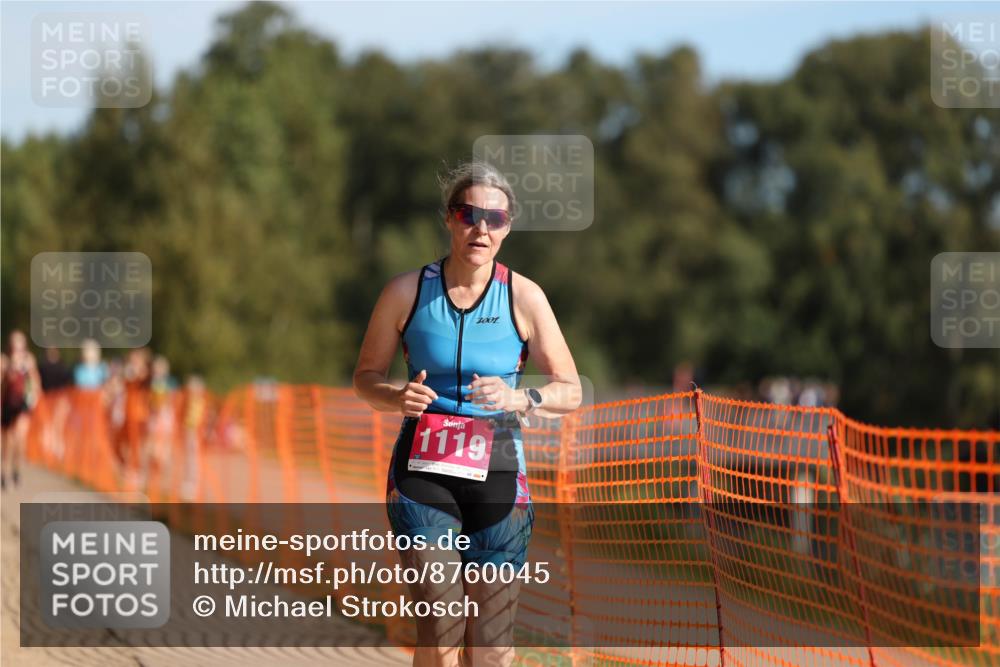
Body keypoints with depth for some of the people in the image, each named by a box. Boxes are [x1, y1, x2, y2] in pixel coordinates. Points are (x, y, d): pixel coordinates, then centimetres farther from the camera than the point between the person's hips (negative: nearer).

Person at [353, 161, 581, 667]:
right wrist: (398, 397, -13)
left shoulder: (524, 297, 0)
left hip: (497, 474, 1)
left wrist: (520, 399, -19)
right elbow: (365, 377, 10)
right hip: (422, 471, -1)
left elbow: (570, 391, 2)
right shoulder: (407, 292, 0)